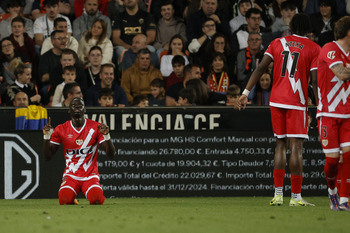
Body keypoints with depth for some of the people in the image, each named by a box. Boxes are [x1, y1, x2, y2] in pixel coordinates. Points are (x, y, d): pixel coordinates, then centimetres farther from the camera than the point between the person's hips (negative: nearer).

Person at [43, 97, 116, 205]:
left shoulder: (95, 128, -2)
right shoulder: (61, 129, 1)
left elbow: (111, 154, -7)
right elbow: (47, 156, 1)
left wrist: (106, 135, -23)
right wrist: (47, 137, -13)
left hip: (90, 175, 0)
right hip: (71, 175, 0)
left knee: (97, 200, -28)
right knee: (65, 200, -28)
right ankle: (72, 201, 12)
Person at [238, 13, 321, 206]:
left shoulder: (278, 43, 10)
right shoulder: (313, 48, 0)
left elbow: (261, 68, 1)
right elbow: (315, 79, -7)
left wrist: (246, 92, 0)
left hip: (276, 101, 4)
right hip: (297, 103, -4)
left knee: (280, 145, 12)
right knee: (296, 147, -4)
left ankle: (278, 194, 7)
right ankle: (296, 197, -6)